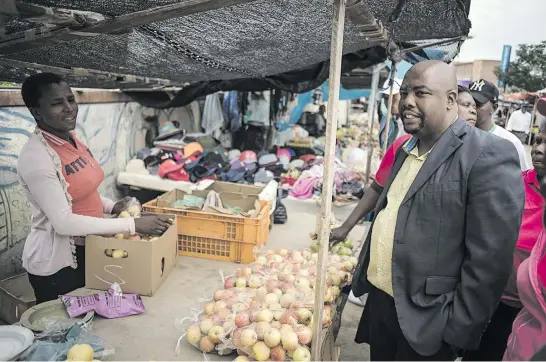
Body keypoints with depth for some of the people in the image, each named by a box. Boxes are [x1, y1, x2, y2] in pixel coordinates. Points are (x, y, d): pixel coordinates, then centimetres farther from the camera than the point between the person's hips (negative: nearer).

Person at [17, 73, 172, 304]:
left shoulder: (71, 139, 2)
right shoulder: (36, 156, -24)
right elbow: (63, 222, -28)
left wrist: (112, 206, -2)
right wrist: (133, 225, -29)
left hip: (87, 250, 8)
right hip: (57, 262, -8)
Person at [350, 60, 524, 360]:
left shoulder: (488, 157, -17)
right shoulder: (406, 150, 8)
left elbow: (490, 261, -18)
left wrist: (457, 331, -15)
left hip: (425, 320, -7)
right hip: (379, 301, 7)